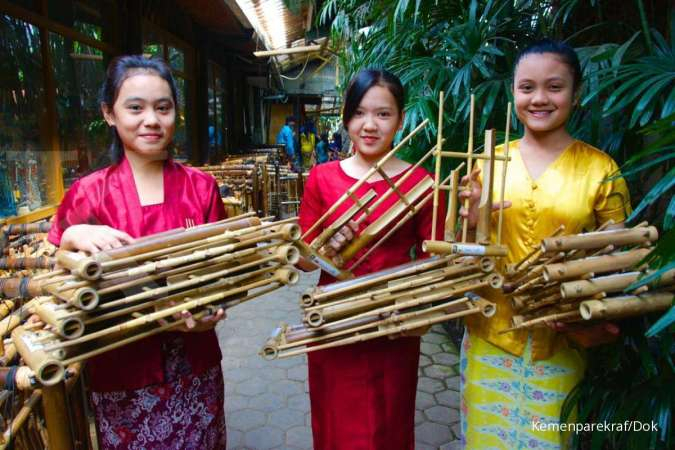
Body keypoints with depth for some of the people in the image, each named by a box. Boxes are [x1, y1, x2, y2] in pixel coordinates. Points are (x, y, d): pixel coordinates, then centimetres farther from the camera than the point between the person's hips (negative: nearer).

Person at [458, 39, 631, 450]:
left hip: (562, 345, -1)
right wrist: (470, 220, -17)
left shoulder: (601, 169, -5)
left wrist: (600, 324, -16)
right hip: (490, 337, 2)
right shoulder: (490, 161, 0)